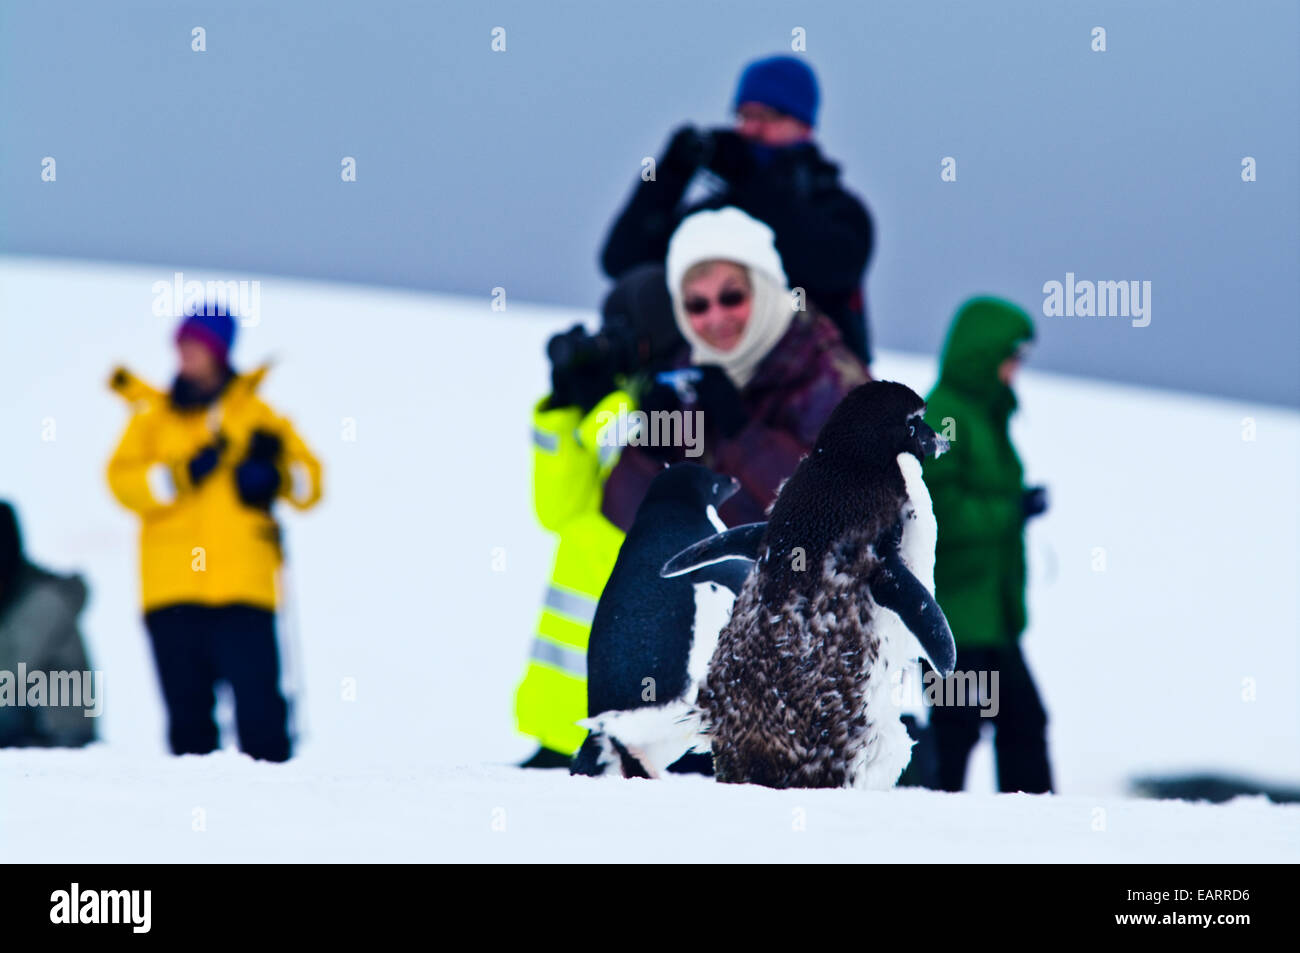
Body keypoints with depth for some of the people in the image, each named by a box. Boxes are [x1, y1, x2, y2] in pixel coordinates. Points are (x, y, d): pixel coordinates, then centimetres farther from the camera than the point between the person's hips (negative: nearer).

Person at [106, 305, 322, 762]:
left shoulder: (253, 412, 14)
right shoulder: (153, 416, 14)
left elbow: (309, 482, 11)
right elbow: (124, 480, -2)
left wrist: (275, 474, -9)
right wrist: (182, 473, -16)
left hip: (243, 586, -1)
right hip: (171, 588, 1)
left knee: (258, 706, -10)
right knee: (186, 708, 3)